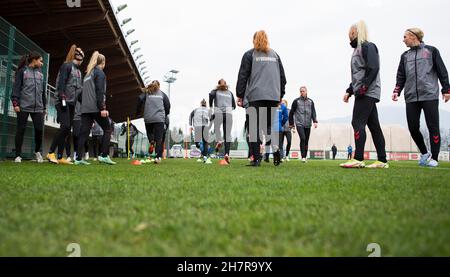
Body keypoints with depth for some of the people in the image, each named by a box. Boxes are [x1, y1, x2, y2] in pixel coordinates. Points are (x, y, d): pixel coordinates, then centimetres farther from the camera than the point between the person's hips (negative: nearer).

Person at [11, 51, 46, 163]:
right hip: (23, 106, -4)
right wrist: (15, 103, -11)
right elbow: (16, 87, -1)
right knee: (21, 130, -1)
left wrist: (45, 106, 15)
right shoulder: (22, 71, 5)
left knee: (39, 130, -4)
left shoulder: (40, 74, 19)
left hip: (38, 107, 4)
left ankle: (37, 152, 17)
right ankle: (18, 155, 6)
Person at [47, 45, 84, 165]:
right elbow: (61, 82, -11)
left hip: (72, 104, 8)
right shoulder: (67, 66, -1)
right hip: (64, 102, -8)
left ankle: (60, 157, 3)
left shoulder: (78, 70, 23)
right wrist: (63, 98, -19)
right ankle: (51, 152, -10)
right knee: (65, 126, -18)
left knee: (67, 130, 2)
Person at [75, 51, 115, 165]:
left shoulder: (88, 74, 23)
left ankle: (79, 158, -2)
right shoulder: (100, 72, -1)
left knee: (84, 132, 3)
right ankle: (104, 156, -6)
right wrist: (102, 108, -17)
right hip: (95, 107, -7)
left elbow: (83, 92, 21)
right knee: (107, 130, 2)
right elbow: (100, 91, -12)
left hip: (85, 108, 7)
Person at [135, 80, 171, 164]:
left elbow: (140, 99, -4)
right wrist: (166, 115, 22)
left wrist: (138, 113, 4)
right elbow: (167, 105, 7)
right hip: (160, 119, 0)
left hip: (148, 118, 0)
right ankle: (158, 157, -11)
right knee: (159, 138, -2)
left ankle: (151, 141, -13)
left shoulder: (146, 93, 12)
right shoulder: (162, 94, 14)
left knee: (149, 132, 20)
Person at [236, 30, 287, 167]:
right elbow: (282, 77, 18)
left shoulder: (249, 54, 7)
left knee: (254, 127, -2)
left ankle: (256, 158, -5)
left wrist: (240, 95, 4)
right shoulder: (275, 55, 19)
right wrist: (280, 95, 22)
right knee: (270, 125, 14)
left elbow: (243, 76, 1)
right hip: (273, 96, 4)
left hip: (256, 95, -4)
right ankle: (275, 149, -5)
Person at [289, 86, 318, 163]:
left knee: (306, 141, 5)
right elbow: (291, 113, 9)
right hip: (299, 124, -3)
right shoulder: (296, 101, 4)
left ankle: (305, 157, 16)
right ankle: (303, 157, -15)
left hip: (308, 125, 3)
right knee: (302, 138, -18)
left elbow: (313, 112, 5)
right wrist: (291, 123, 9)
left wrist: (315, 121, -10)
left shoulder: (310, 101, 11)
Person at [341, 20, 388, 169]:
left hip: (367, 92, -9)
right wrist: (349, 91, 18)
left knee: (358, 123, -14)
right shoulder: (358, 49, 24)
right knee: (373, 125, 6)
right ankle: (382, 161, 8)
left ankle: (358, 159, -16)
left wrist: (363, 87, -20)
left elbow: (373, 68, -16)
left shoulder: (368, 46, -4)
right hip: (365, 94, 9)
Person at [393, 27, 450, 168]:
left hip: (430, 95, -3)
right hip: (411, 97, 4)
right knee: (413, 127, -2)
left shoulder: (431, 51, 7)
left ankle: (434, 158, 5)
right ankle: (425, 153, 18)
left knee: (433, 127, -4)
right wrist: (397, 91, -1)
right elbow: (401, 76, 14)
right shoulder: (405, 56, 18)